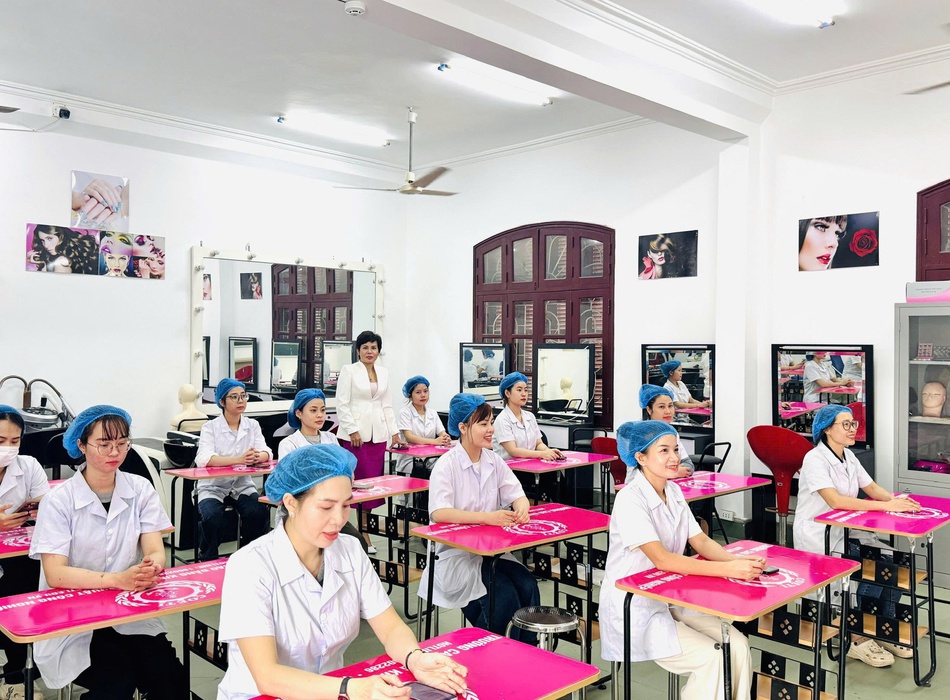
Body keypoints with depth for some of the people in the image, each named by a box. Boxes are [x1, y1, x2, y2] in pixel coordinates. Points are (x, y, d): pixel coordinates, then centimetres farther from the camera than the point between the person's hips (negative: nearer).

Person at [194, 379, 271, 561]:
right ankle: (207, 559, 0)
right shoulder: (210, 427, -6)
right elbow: (203, 459, -23)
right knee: (212, 517, -29)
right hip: (213, 486, -3)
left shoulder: (253, 426, 6)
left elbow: (266, 452, -8)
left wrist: (257, 457, -34)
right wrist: (239, 460, -37)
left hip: (242, 485, 3)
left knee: (258, 512, -24)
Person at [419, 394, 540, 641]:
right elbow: (438, 513, -24)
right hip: (456, 553, -5)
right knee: (504, 597, -24)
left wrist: (521, 508, -19)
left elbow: (517, 494, 7)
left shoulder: (494, 461, 7)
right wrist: (487, 517, -34)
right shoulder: (447, 465, -13)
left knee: (528, 587, -19)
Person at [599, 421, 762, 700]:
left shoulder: (674, 492, 3)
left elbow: (701, 542, 0)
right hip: (634, 608, -7)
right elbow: (662, 559, -29)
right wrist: (728, 569, -35)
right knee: (711, 658, -17)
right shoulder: (630, 500, -22)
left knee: (737, 646, -7)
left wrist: (738, 560, -20)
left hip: (670, 600, 7)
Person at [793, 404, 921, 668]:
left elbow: (873, 489, 6)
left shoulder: (848, 456, 8)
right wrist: (887, 505, -31)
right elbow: (835, 501, -30)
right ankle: (856, 639, -6)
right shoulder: (815, 459, -19)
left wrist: (897, 500, -17)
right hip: (818, 537, -8)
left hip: (845, 531, 8)